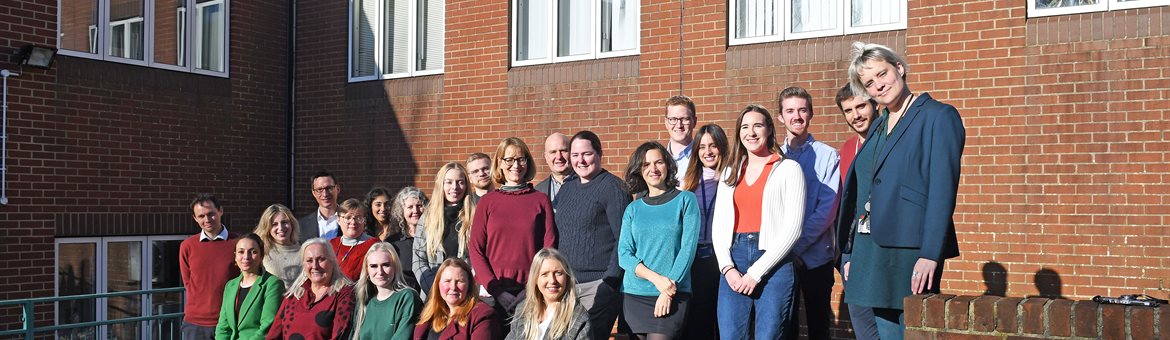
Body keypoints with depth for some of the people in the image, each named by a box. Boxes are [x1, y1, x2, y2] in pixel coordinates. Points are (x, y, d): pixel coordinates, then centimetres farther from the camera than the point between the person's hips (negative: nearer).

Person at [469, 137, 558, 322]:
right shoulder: (487, 201, 7)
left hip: (530, 292, 0)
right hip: (493, 292, 0)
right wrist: (495, 290, -10)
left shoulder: (541, 200, 5)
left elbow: (549, 248, 1)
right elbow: (475, 249, 2)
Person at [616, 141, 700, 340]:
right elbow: (624, 255, 3)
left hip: (673, 295, -3)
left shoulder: (685, 200, 3)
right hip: (634, 294, 3)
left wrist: (670, 288, -13)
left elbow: (688, 248, -4)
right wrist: (656, 278, -12)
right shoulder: (633, 209, 11)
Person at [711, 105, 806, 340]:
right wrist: (727, 267, -5)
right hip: (733, 262, 4)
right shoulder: (730, 172, 15)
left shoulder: (788, 169, 1)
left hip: (773, 263, -4)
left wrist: (756, 272, -10)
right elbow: (718, 225, 11)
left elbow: (792, 228, -6)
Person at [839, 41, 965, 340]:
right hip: (871, 249, 7)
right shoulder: (877, 127, 18)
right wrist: (852, 254, 14)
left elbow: (943, 190, -13)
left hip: (909, 249, -7)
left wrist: (930, 255, -19)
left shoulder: (939, 116, -4)